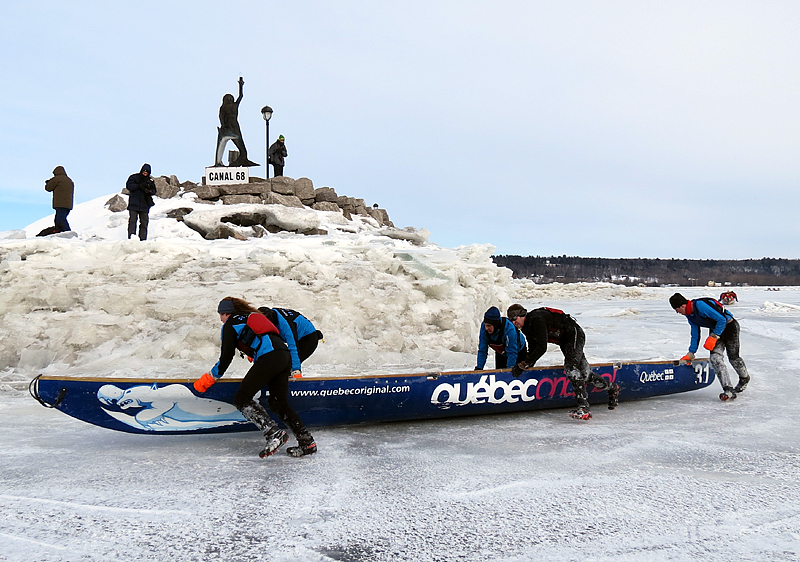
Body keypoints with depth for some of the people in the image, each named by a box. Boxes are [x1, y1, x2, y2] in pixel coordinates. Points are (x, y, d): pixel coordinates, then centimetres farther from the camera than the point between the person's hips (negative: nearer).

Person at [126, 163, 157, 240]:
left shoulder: (150, 180, 13)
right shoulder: (134, 177, 4)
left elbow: (154, 191, 7)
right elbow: (129, 185, -9)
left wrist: (149, 191, -16)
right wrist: (139, 186, -20)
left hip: (145, 205, 3)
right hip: (133, 204, -3)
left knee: (144, 222, 3)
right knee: (132, 221, -9)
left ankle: (143, 239, 8)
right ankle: (131, 237, -11)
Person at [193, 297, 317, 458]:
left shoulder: (230, 324, 12)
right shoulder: (253, 316, 33)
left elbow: (226, 357, 9)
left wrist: (209, 378, 19)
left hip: (268, 358, -8)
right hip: (285, 356, 8)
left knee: (241, 398, -3)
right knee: (279, 403, 13)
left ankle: (274, 433, -18)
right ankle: (307, 442, 5)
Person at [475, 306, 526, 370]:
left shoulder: (509, 329, -41)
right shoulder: (484, 327, -28)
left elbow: (512, 353, -35)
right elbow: (482, 350, -19)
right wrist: (479, 367, -23)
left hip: (518, 351, -3)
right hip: (500, 354, 4)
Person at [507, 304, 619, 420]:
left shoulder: (536, 319, -27)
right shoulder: (527, 327, 3)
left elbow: (542, 348, -32)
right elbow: (532, 349, 10)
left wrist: (523, 365, -32)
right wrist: (526, 366, -3)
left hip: (575, 335, -9)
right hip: (564, 342, 9)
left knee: (571, 367, -25)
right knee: (584, 373, 12)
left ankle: (584, 408, -32)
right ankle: (612, 388, 34)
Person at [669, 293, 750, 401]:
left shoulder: (701, 305, -29)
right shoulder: (690, 315, 1)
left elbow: (722, 319, -28)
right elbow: (695, 335, 11)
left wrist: (713, 337, -27)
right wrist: (690, 354, 11)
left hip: (730, 326, -8)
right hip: (715, 330, 8)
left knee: (733, 358, 3)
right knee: (715, 358, -11)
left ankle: (745, 379, 34)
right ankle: (729, 390, -14)